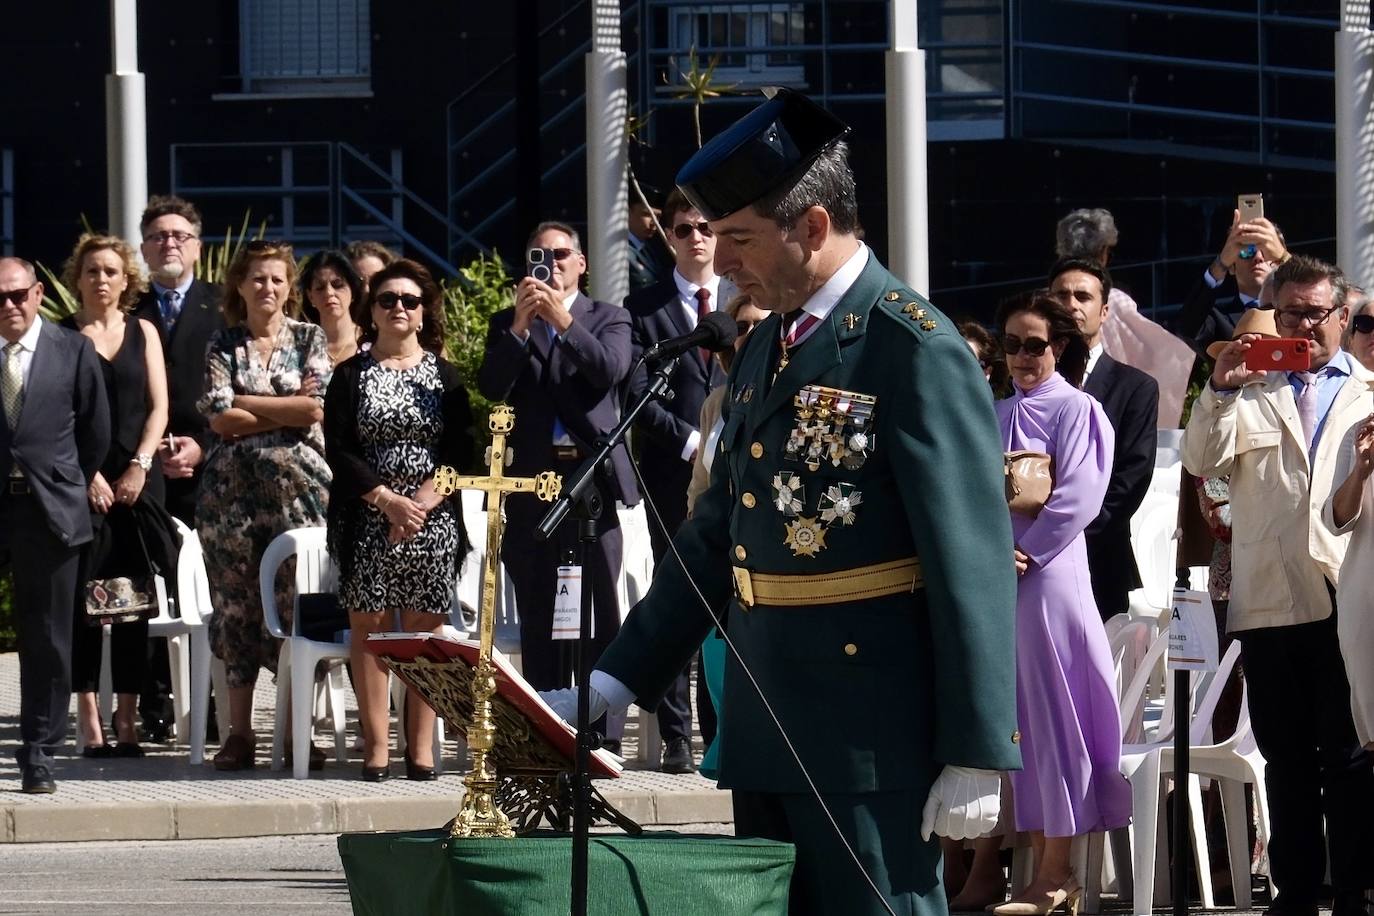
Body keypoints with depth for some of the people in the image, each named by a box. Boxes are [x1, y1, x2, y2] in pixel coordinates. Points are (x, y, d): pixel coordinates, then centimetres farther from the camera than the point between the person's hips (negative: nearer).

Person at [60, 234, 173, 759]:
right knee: (82, 597, -5)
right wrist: (88, 474, -12)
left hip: (138, 478, 2)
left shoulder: (143, 332, 11)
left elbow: (158, 406, 7)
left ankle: (127, 717, 2)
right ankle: (88, 716, -4)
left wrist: (139, 466, -6)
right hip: (81, 478, -2)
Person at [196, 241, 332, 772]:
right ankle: (239, 732, 1)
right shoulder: (223, 347, 10)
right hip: (232, 485, 1)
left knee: (295, 604, -6)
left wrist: (247, 404, -5)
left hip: (297, 485, -1)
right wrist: (287, 410, -5)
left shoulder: (310, 340, 9)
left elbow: (317, 409, -5)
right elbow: (219, 418, -2)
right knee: (236, 605, -1)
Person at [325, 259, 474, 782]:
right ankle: (376, 748, -3)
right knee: (369, 626, -4)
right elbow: (338, 450, -1)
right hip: (366, 518, -1)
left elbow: (461, 450, 3)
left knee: (425, 630, -2)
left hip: (434, 519, 1)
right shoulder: (352, 376, 7)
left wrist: (424, 501, -12)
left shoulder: (444, 376, 10)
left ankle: (421, 749, -1)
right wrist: (388, 500, -12)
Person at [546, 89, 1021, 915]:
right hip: (766, 735, 9)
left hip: (870, 745, -9)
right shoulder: (765, 350, 14)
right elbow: (717, 537, 19)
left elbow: (974, 562, -15)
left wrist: (976, 755, -17)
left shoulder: (914, 351, -12)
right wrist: (615, 685, 13)